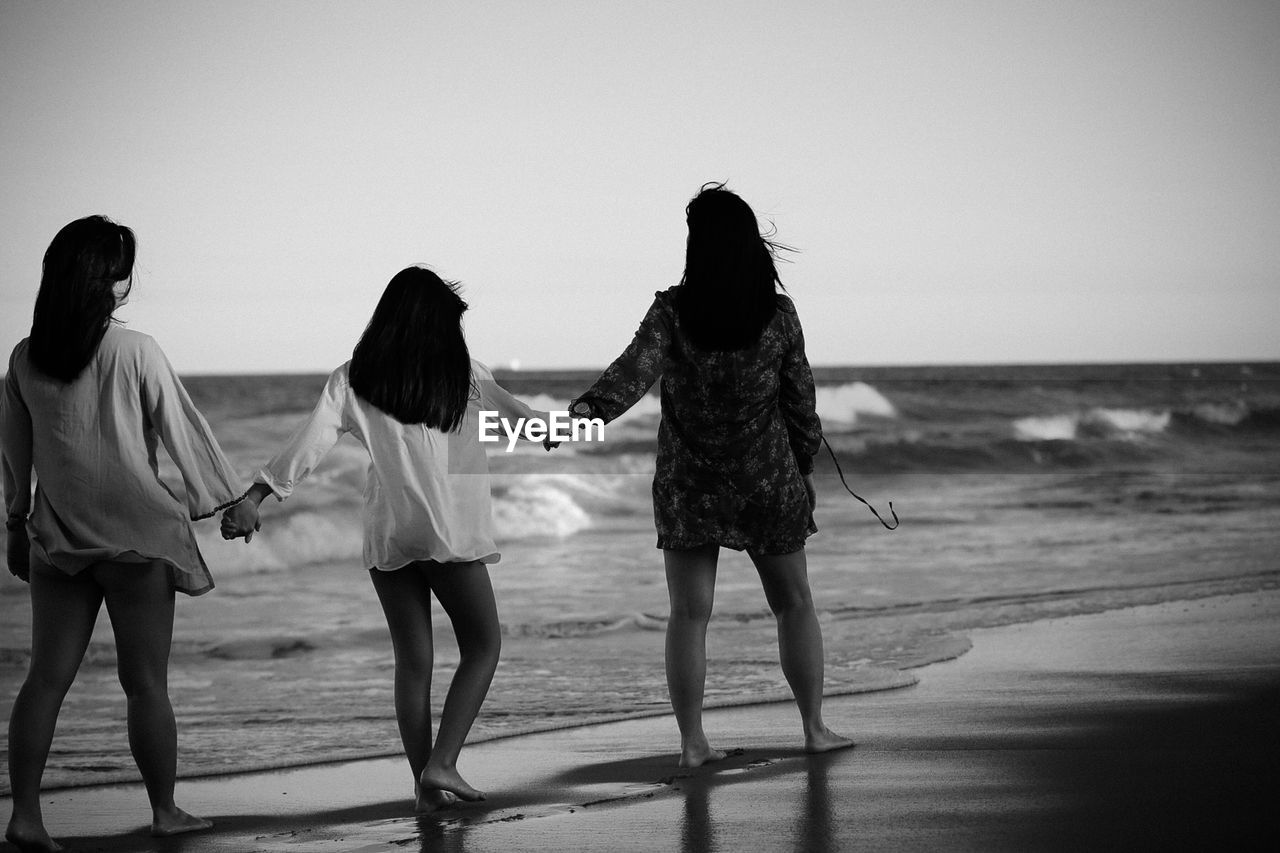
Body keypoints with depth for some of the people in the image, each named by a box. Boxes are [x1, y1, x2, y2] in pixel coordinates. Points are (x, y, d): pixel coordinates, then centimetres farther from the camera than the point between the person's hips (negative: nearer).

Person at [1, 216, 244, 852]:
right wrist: (226, 497, 7)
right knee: (146, 683, 5)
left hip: (56, 537, 4)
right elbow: (183, 430, -5)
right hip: (136, 536, -4)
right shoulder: (134, 352, -12)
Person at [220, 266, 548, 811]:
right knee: (482, 645, 11)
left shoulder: (353, 379, 3)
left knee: (412, 661, 10)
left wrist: (254, 496, -2)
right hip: (450, 532, -2)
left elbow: (310, 443, -4)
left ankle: (425, 786, 9)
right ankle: (441, 763, -3)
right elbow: (517, 416, 14)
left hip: (386, 535, 2)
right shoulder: (463, 375, 2)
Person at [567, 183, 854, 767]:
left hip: (687, 483, -1)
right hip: (767, 479, 1)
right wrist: (803, 468, 13)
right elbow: (800, 400, 2)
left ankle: (691, 741, 4)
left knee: (688, 613, 5)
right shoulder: (778, 316, -5)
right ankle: (814, 727, 18)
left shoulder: (672, 312, -10)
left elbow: (637, 367, -26)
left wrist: (592, 406, -37)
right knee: (794, 602, 15)